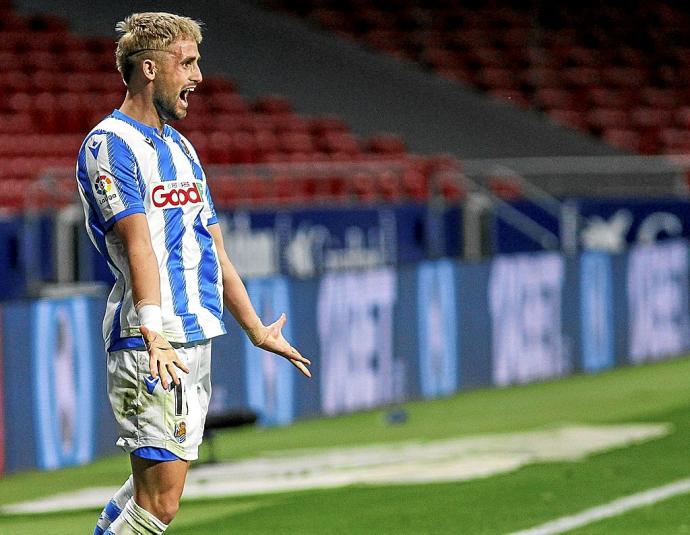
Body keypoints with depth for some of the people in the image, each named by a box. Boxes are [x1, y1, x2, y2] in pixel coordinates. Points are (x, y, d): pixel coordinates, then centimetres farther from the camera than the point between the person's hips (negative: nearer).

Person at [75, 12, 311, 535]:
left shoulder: (180, 147, 21)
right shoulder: (110, 145, -8)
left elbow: (212, 247, 27)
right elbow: (138, 244, -21)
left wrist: (257, 331, 32)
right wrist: (152, 332, -32)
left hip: (197, 341, 9)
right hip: (152, 345, -9)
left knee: (152, 491, 8)